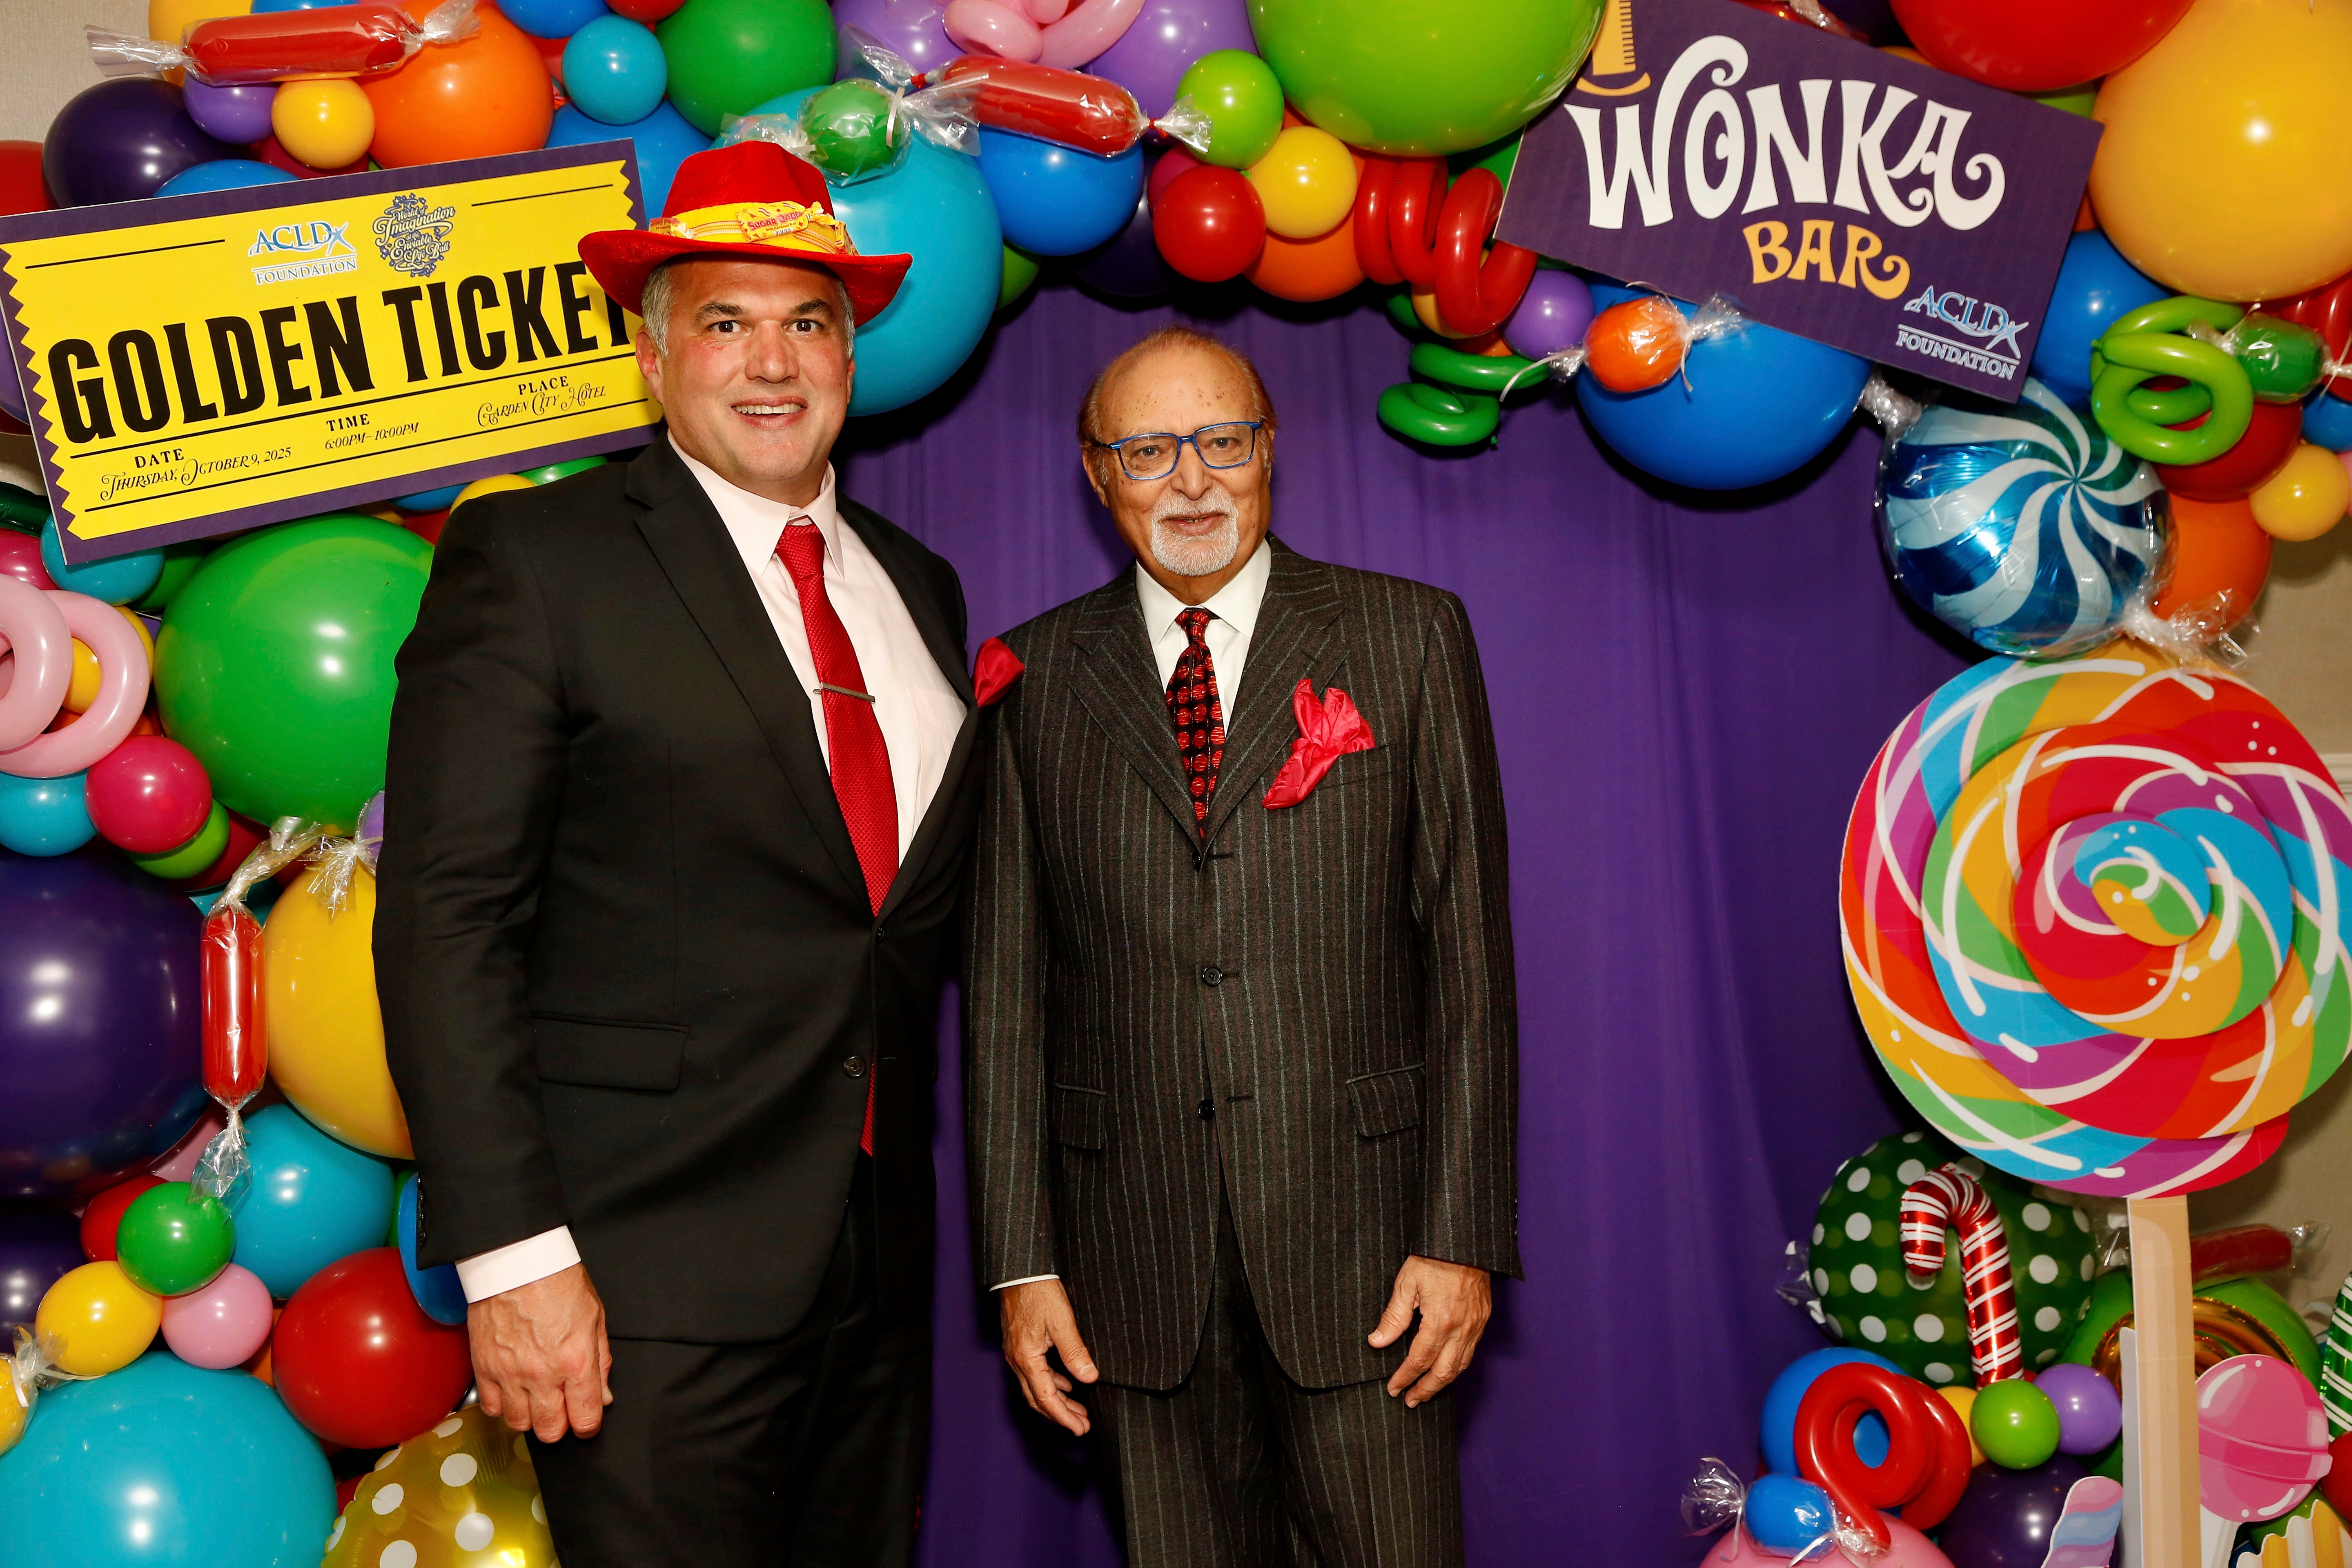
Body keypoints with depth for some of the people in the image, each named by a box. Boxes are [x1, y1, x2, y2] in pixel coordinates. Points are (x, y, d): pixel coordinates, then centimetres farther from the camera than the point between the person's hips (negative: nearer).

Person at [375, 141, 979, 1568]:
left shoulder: (917, 585, 12)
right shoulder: (534, 558, -6)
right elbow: (445, 924, -12)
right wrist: (511, 1254, -16)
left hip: (879, 1261, 6)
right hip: (651, 1285, -5)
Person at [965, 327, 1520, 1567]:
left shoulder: (1410, 638, 3)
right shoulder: (1037, 676, 5)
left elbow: (1468, 946, 0)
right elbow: (1006, 979, 4)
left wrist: (1465, 1233, -5)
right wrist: (1019, 1264, 0)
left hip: (1354, 1232, -1)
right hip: (1133, 1249, 1)